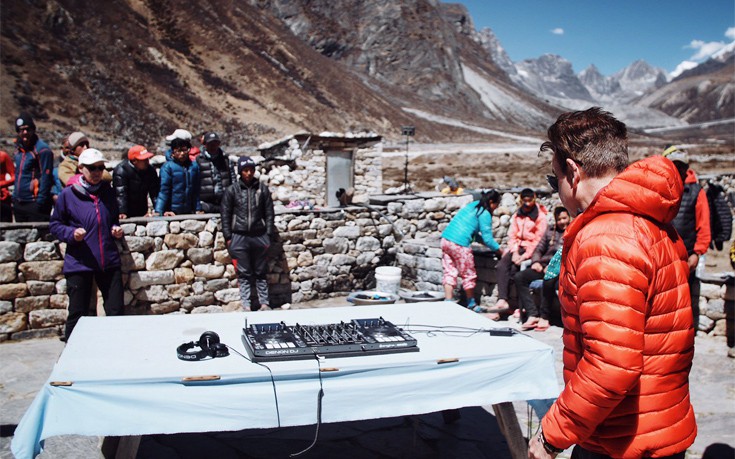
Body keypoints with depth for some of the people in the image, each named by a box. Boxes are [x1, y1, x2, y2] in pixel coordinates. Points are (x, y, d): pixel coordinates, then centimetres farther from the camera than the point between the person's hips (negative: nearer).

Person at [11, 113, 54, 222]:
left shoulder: (42, 149, -11)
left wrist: (40, 202, -19)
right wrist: (14, 198, 18)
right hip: (19, 203, 8)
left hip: (34, 204, -8)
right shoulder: (19, 148, 14)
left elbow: (46, 178, -15)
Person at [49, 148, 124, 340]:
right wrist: (71, 233, -14)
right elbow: (54, 224, 4)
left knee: (116, 311, 5)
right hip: (79, 263, -3)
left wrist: (116, 229, 2)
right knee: (77, 314, 4)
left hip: (109, 261, 3)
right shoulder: (68, 194, -2)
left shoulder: (108, 192, 9)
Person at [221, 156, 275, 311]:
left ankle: (264, 303, 16)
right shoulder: (232, 190, 2)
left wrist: (269, 235, 2)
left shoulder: (262, 189, 5)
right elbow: (225, 214, 3)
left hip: (259, 237, 1)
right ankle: (246, 305, 9)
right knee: (244, 274, 4)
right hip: (239, 238, -1)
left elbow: (269, 213, 7)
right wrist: (228, 237, -2)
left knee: (261, 273, 9)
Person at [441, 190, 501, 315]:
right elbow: (487, 238, -5)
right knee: (468, 275, 9)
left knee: (450, 273, 10)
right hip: (459, 244, -8)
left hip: (446, 239, 8)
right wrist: (500, 249, 8)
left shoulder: (473, 205, 18)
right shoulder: (485, 214, -6)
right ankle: (472, 305, 23)